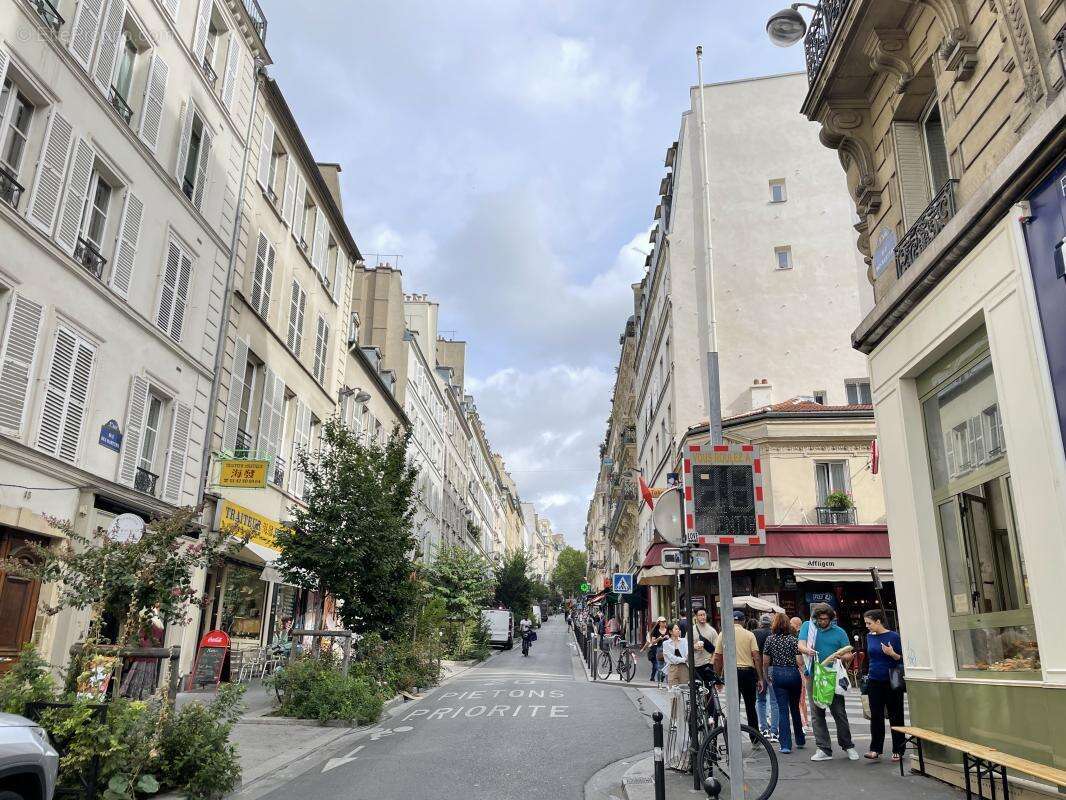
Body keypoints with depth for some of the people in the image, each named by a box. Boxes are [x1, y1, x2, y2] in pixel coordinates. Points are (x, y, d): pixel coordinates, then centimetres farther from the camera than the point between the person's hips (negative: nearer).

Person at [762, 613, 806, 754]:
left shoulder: (770, 639, -1)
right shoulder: (794, 639, -4)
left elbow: (765, 661, 0)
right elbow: (800, 661, -8)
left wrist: (767, 676, 14)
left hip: (777, 675, -1)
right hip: (793, 674, 1)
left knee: (782, 710, 2)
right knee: (795, 708, 18)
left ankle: (785, 745, -3)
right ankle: (800, 741, 30)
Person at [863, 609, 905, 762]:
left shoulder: (893, 636, -10)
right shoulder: (869, 636, 5)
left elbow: (902, 659, -6)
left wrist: (892, 654, -24)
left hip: (892, 682, -4)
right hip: (874, 681, 4)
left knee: (895, 716, 6)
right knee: (876, 716, 5)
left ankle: (898, 750, 16)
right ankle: (875, 749, 9)